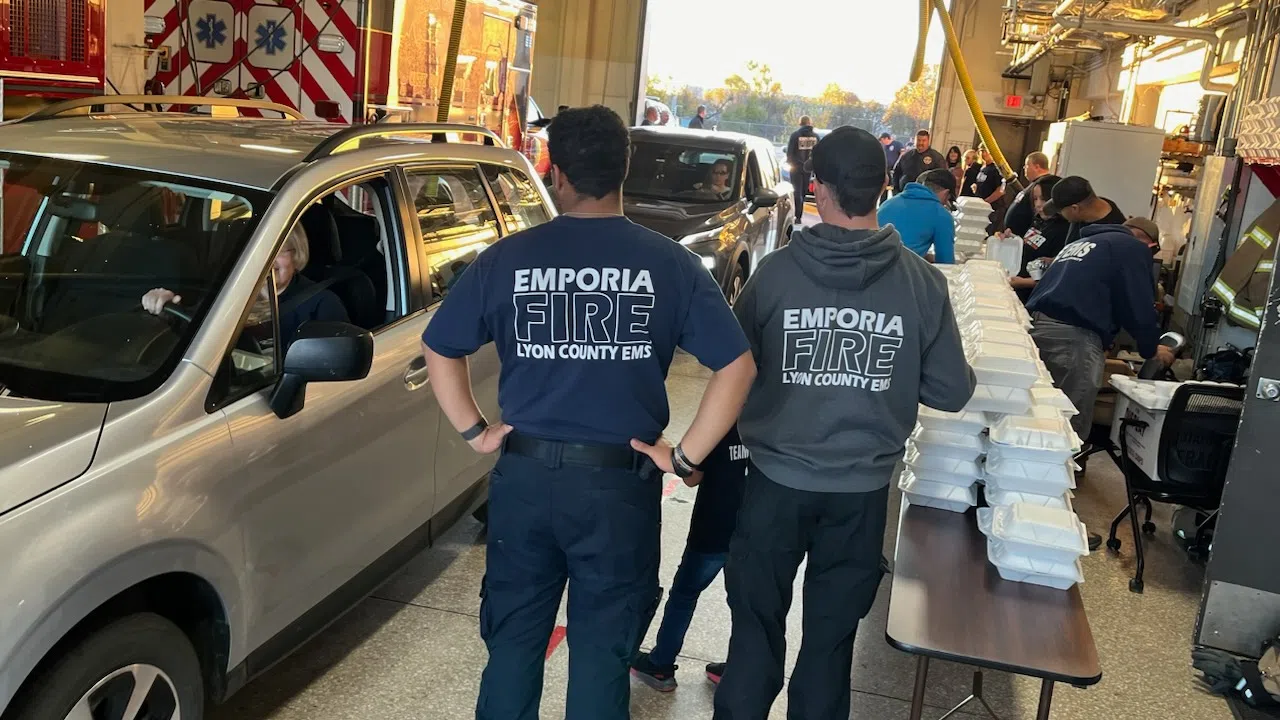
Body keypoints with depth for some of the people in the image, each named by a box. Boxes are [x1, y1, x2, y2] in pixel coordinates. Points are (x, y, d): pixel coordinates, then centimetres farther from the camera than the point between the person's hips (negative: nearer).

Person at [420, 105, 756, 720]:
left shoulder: (506, 258, -3)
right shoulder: (671, 264, -5)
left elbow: (439, 350, 3)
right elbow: (737, 366, -8)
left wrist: (474, 431, 8)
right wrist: (687, 456, -4)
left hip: (525, 475, 1)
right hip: (621, 483, -1)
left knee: (514, 639, 18)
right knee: (603, 649, 13)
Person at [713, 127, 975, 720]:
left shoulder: (776, 271, -12)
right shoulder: (922, 282, -9)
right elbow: (952, 393, -3)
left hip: (777, 478, -1)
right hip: (863, 487, 1)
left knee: (757, 623, 16)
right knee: (831, 636, 17)